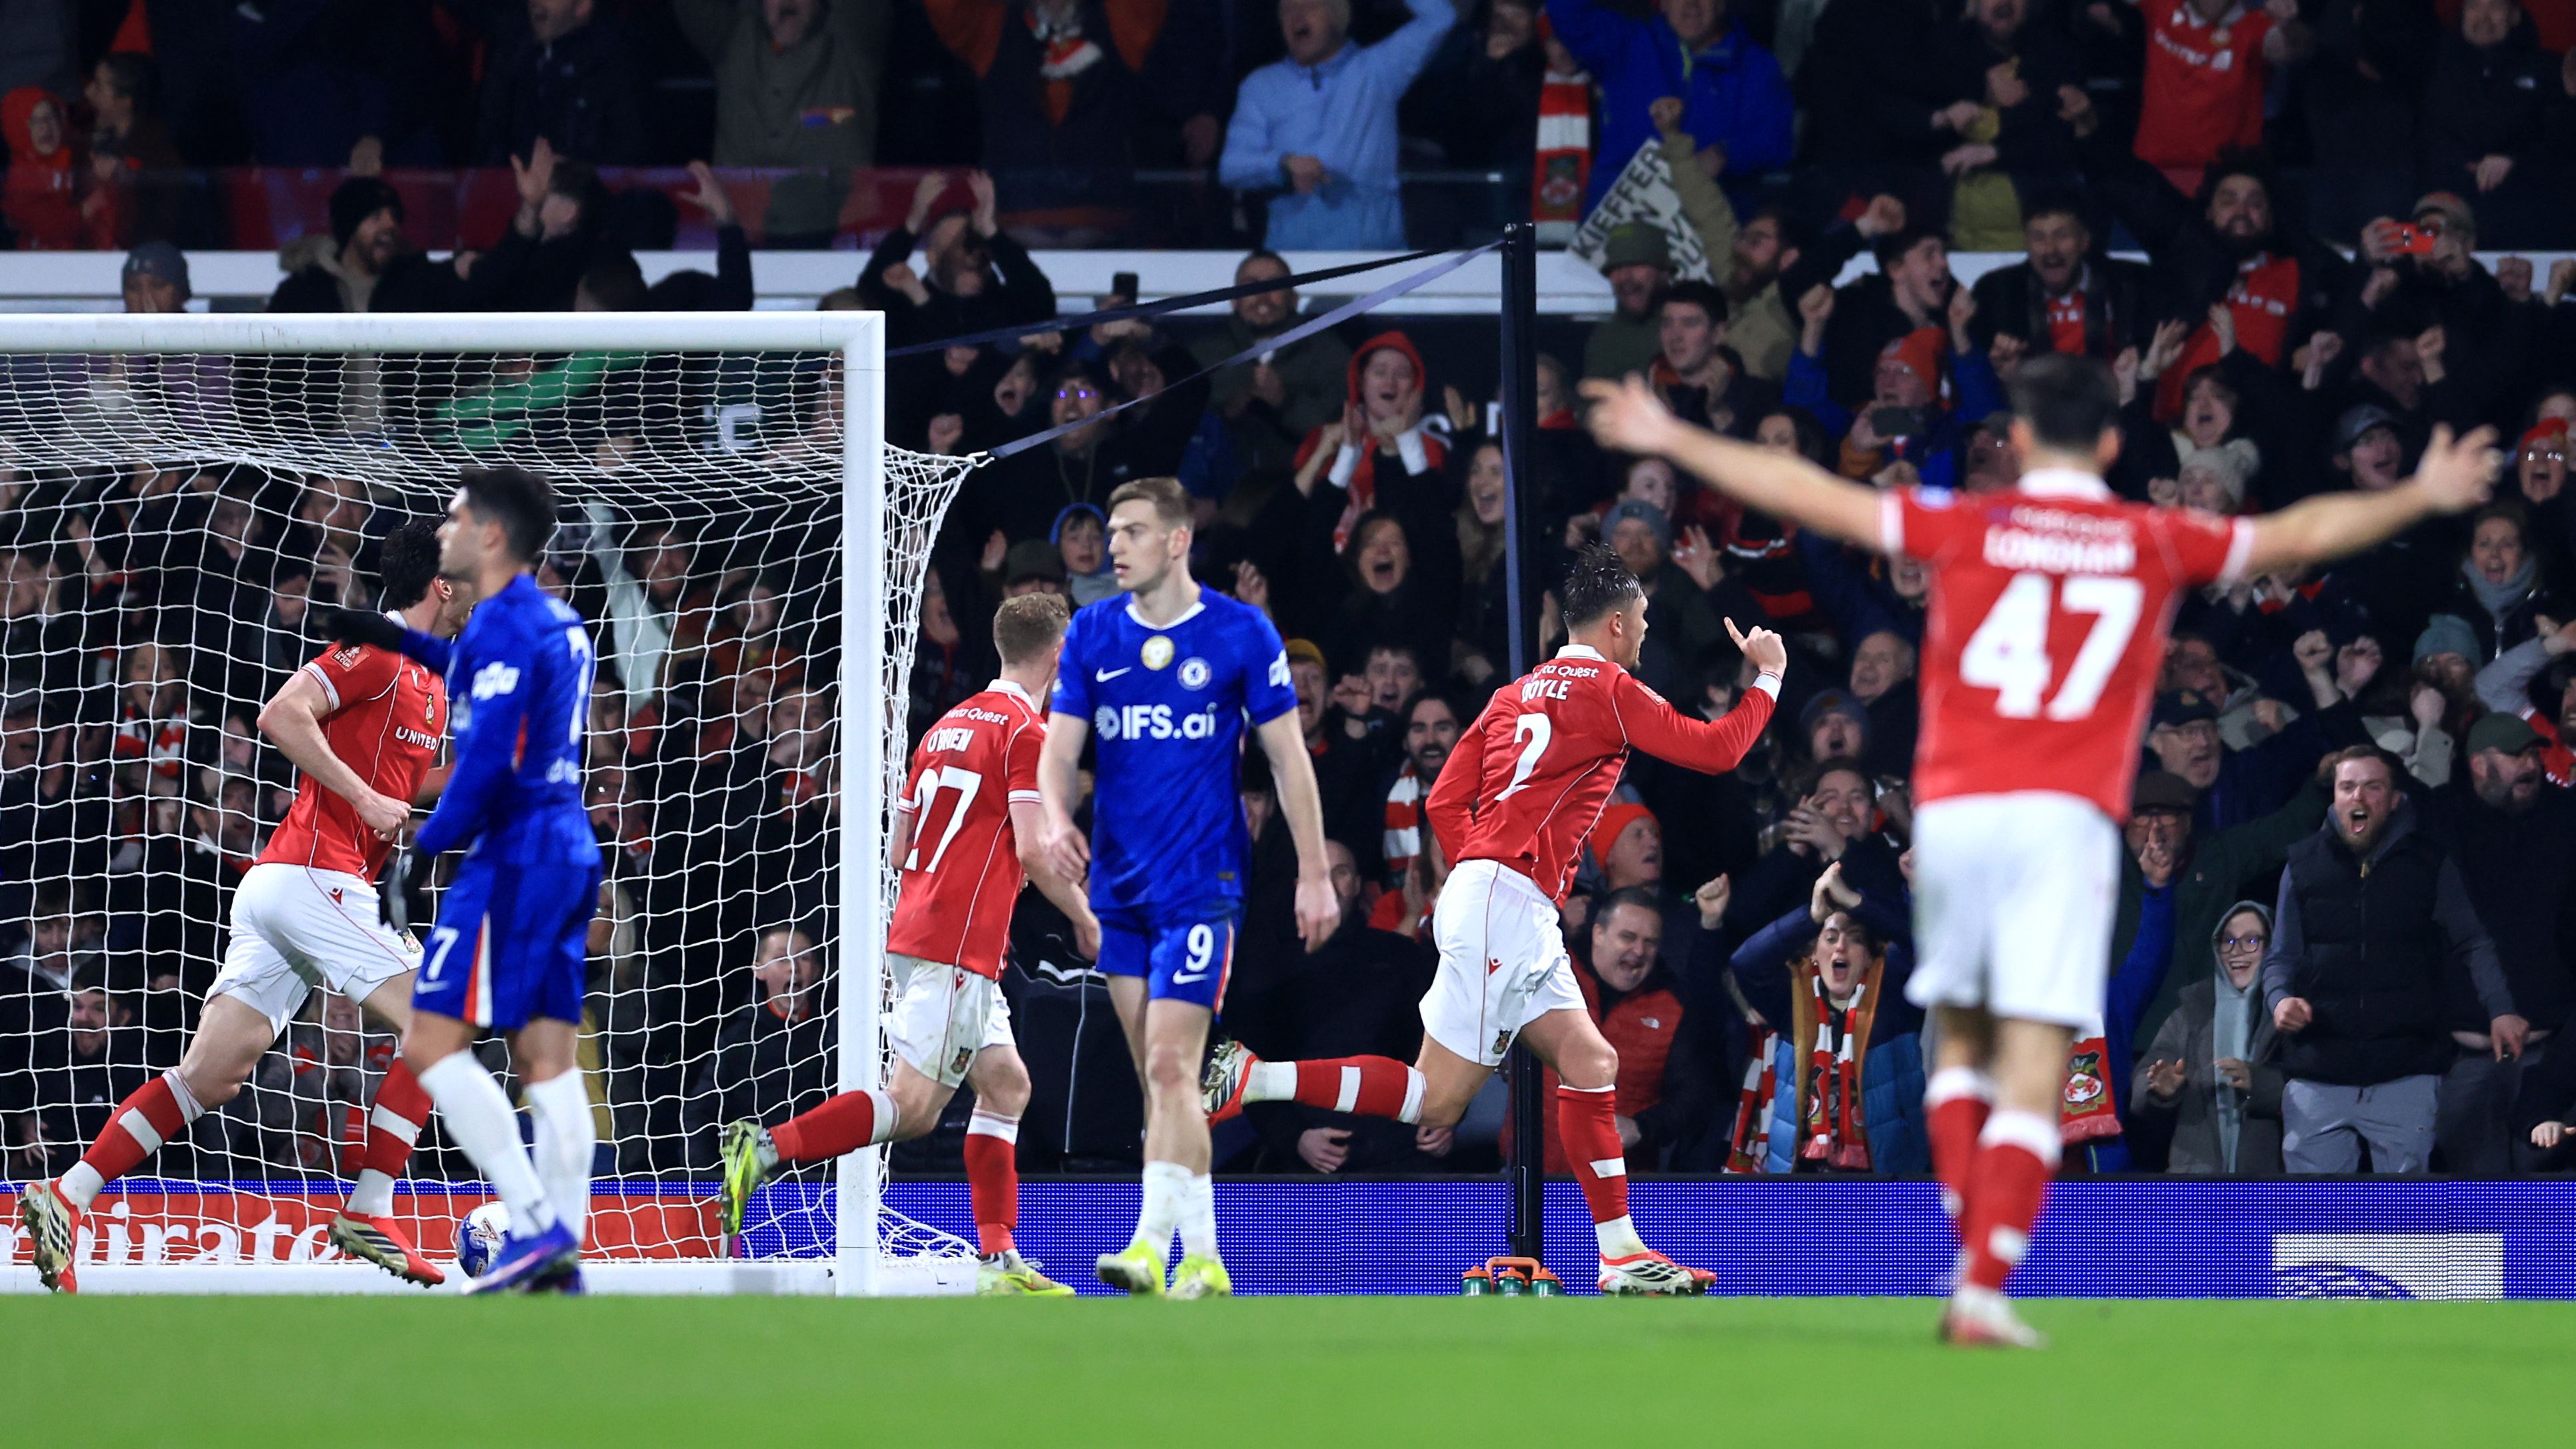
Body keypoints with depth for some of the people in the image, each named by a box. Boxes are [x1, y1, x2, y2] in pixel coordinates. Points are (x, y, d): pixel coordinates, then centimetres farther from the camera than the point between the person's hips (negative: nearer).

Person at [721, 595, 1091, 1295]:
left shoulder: (948, 727, 16)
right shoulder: (1028, 733, -8)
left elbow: (899, 846, 18)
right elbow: (1035, 850, -15)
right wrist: (1084, 917, 1)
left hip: (917, 930, 9)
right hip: (960, 945, -9)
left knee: (1006, 1085, 12)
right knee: (911, 1105, -11)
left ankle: (999, 1261, 9)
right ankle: (764, 1150, -19)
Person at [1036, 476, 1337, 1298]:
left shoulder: (1242, 634, -4)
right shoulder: (1092, 635, 7)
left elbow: (1288, 757, 0)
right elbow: (1059, 746, 1)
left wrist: (1314, 875, -1)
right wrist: (1057, 819, -20)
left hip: (1204, 883, -5)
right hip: (1118, 885, 5)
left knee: (1171, 1066, -16)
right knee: (1160, 1078, 7)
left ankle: (1153, 1247, -22)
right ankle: (1202, 1260, 13)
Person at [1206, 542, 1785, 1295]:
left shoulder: (1516, 693, 19)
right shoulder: (1609, 689, -4)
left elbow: (1446, 801, 15)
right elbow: (1716, 750, -2)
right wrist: (1768, 679, 12)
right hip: (1505, 903, -9)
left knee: (1591, 1064, 6)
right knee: (1435, 1100, -10)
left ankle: (1624, 1256, 4)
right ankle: (1248, 1077, -13)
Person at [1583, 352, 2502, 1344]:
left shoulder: (1968, 527, 6)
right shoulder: (2157, 545, 9)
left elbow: (1812, 497, 7)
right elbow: (2303, 534, 21)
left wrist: (1672, 441, 16)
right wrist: (2420, 499, 37)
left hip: (1952, 810, 1)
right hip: (2066, 816, -1)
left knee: (1960, 1041, 18)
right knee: (2034, 1071, -4)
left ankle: (1975, 1262, 7)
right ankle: (1986, 1292, -16)